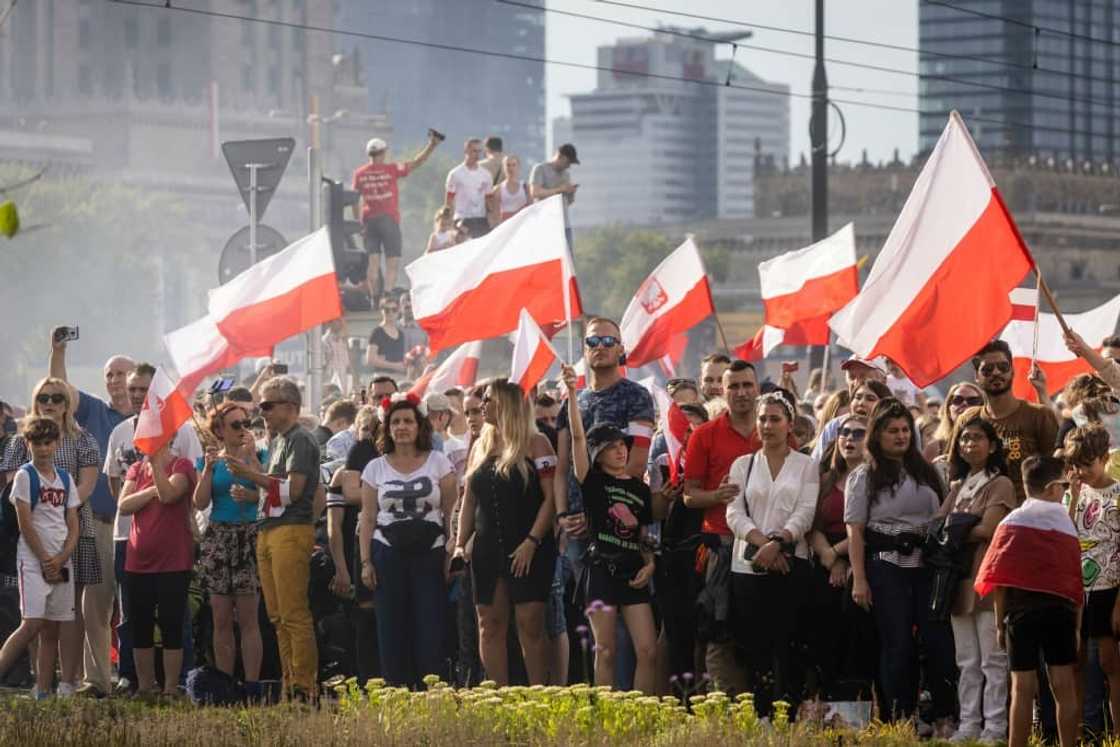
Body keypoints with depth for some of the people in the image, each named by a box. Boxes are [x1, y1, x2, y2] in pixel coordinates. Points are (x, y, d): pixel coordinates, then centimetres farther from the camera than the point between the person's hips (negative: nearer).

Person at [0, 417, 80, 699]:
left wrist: (61, 559, -6)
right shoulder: (25, 476, -3)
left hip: (61, 563, 5)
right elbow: (25, 525, -8)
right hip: (33, 560, -5)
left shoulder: (65, 479, 12)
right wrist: (46, 561, -10)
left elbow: (73, 526, 9)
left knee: (52, 630, 4)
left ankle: (42, 691, 6)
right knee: (32, 624, -16)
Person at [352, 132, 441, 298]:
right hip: (388, 219, -3)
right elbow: (416, 163, -3)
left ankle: (374, 297, 1)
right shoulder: (391, 169, -7)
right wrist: (431, 146, 4)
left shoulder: (359, 173, 3)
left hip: (369, 220, 3)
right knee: (392, 260, -1)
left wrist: (358, 221, 13)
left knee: (372, 260, 5)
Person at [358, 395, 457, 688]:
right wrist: (365, 562, 2)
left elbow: (451, 513, 4)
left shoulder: (439, 463, 5)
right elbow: (367, 518, 9)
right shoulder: (376, 468, 9)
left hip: (430, 554, -1)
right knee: (392, 630, -1)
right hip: (389, 554, 1)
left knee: (431, 628, -6)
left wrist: (452, 555, -3)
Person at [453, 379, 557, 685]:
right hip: (487, 551, 6)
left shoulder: (535, 444, -3)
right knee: (490, 626, 3)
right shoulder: (480, 447, 15)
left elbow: (551, 498, -8)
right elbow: (469, 501, 18)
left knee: (530, 624, -8)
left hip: (528, 552, -6)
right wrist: (460, 543, 6)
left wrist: (532, 542, -17)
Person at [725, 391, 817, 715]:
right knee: (754, 645, -2)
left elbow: (805, 513, -2)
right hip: (747, 565, 2)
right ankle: (758, 716, 1)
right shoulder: (743, 465, 14)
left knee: (785, 643, -7)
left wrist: (778, 543, -17)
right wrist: (762, 542, -13)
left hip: (792, 564, -2)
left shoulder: (806, 466, 9)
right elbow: (735, 513, 3)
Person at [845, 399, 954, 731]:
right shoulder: (864, 477, 3)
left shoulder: (926, 473, 14)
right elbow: (855, 531, -1)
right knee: (897, 644, -2)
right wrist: (859, 579, -9)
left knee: (939, 639, -7)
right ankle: (900, 721, 6)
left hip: (925, 564, 3)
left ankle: (943, 719, -3)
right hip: (886, 566, -3)